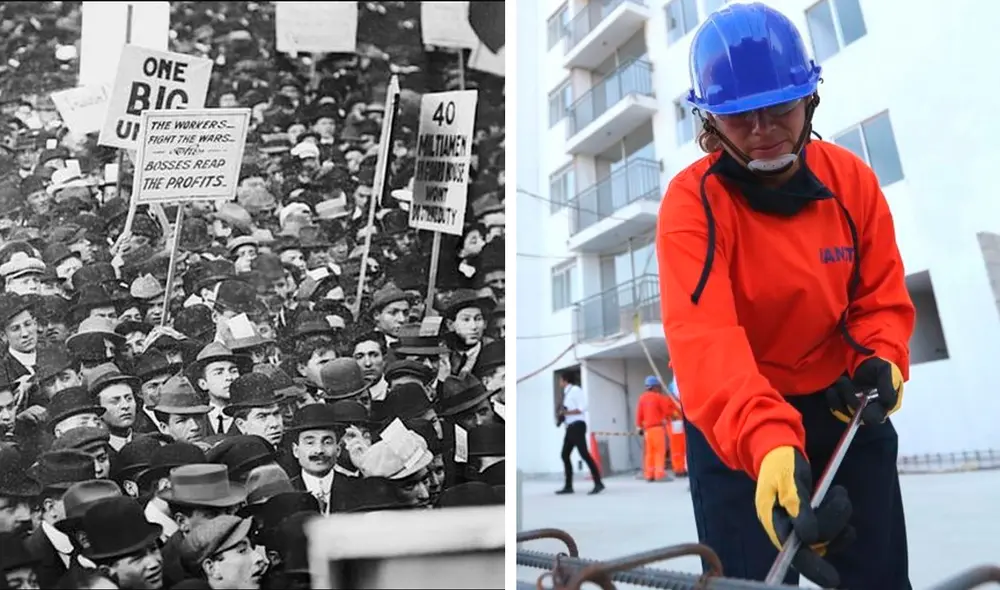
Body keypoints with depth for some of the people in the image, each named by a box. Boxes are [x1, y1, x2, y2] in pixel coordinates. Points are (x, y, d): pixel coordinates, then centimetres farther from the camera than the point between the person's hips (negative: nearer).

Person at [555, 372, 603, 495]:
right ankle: (568, 486, 14)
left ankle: (598, 483, -10)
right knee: (565, 455, 9)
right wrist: (562, 414, 2)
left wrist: (566, 412, -17)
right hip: (570, 427, 10)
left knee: (584, 453, -12)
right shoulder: (567, 393, 17)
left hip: (577, 425, -10)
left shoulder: (575, 390, -8)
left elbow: (582, 408, -17)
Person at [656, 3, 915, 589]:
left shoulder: (853, 179, -5)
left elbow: (881, 294, 4)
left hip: (845, 407, 5)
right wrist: (768, 445, -50)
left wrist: (881, 359, -17)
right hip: (736, 427, -4)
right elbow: (706, 339, -36)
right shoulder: (692, 203, -22)